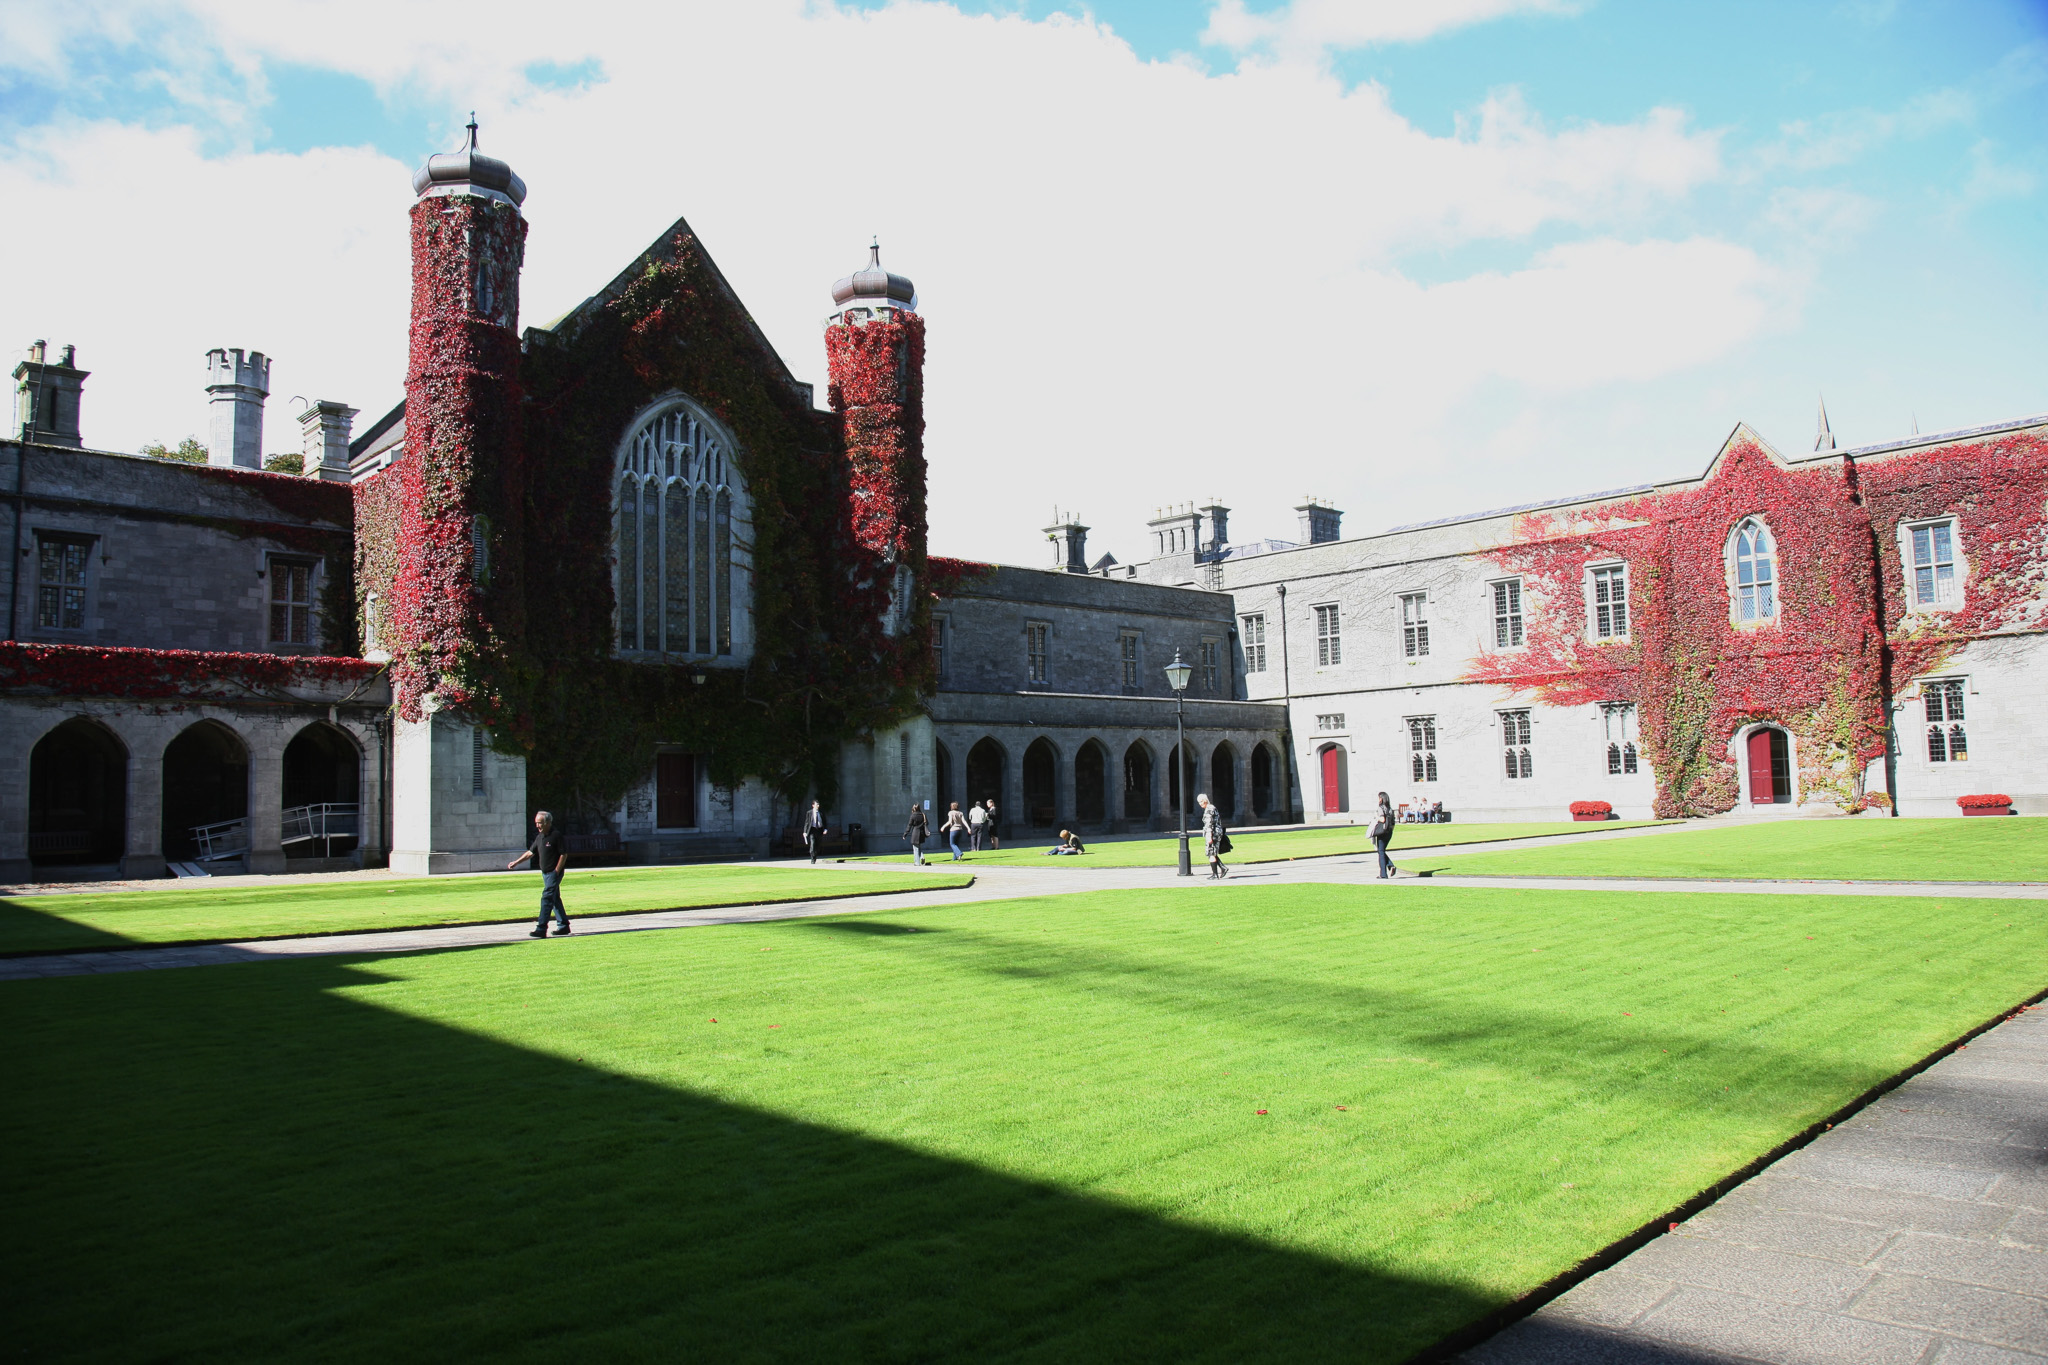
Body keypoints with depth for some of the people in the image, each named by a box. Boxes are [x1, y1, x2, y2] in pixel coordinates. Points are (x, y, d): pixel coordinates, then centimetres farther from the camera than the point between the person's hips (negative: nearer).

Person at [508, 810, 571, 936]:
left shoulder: (556, 836, -14)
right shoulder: (539, 837, 11)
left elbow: (564, 854, -15)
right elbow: (531, 852, 19)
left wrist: (556, 871, -17)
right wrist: (516, 862, 13)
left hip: (554, 873, -8)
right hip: (545, 873, 8)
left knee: (546, 899, -12)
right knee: (555, 899, 13)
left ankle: (541, 929, -14)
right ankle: (563, 925, 21)